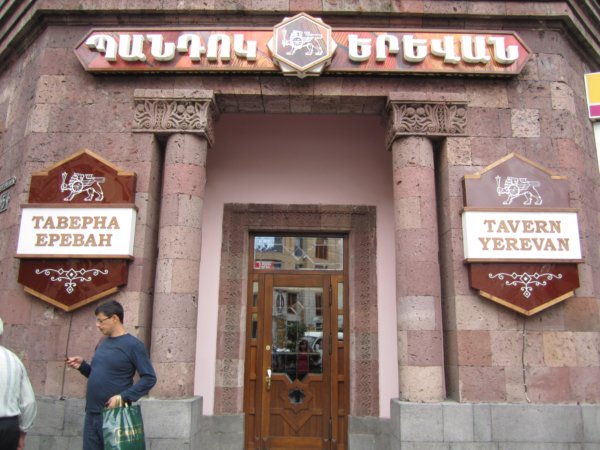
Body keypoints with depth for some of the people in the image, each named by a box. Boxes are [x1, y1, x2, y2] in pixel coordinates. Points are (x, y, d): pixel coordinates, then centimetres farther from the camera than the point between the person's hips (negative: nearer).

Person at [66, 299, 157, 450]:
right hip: (92, 414, 7)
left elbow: (149, 378, -13)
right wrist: (82, 366, 3)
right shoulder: (102, 343, 11)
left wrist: (123, 397, -21)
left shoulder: (133, 345, -11)